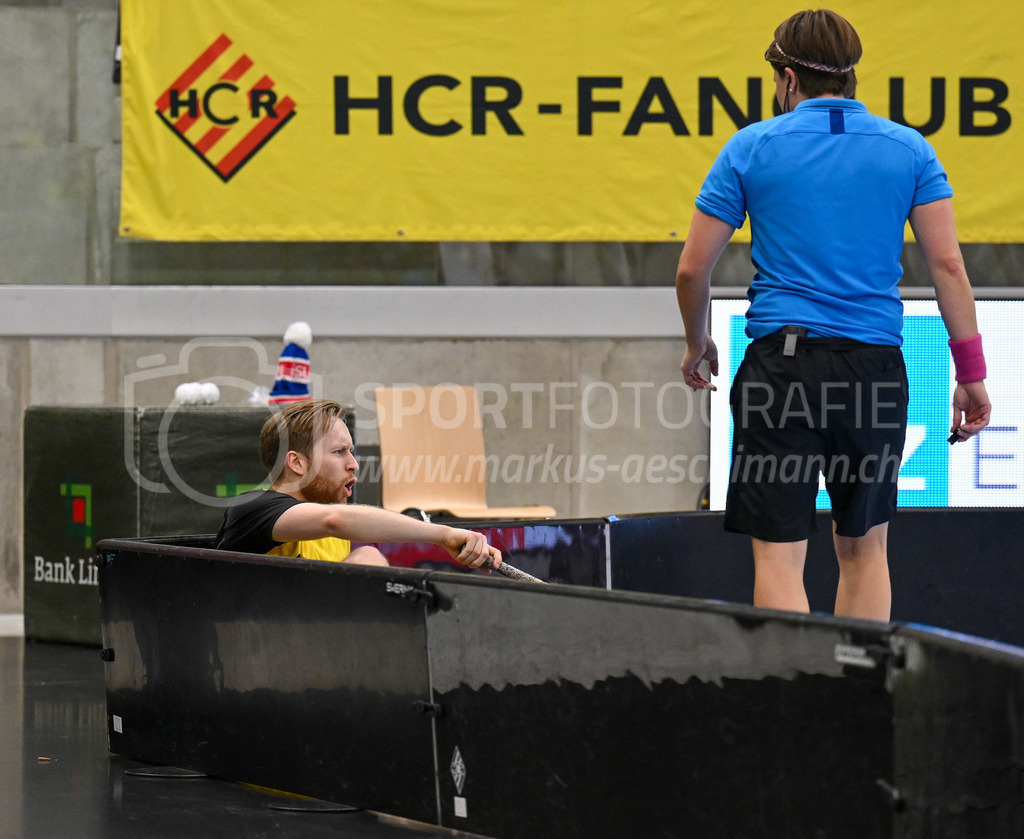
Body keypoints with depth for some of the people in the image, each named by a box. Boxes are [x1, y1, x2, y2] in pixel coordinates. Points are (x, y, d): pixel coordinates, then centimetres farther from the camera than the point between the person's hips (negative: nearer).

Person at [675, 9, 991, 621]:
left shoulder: (751, 147, 3)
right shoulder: (910, 150, 7)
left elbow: (692, 270, 4)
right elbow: (948, 265, 0)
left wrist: (698, 343, 22)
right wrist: (971, 373, 3)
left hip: (782, 361, -2)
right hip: (877, 365, 2)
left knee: (779, 555, -3)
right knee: (865, 548, 15)